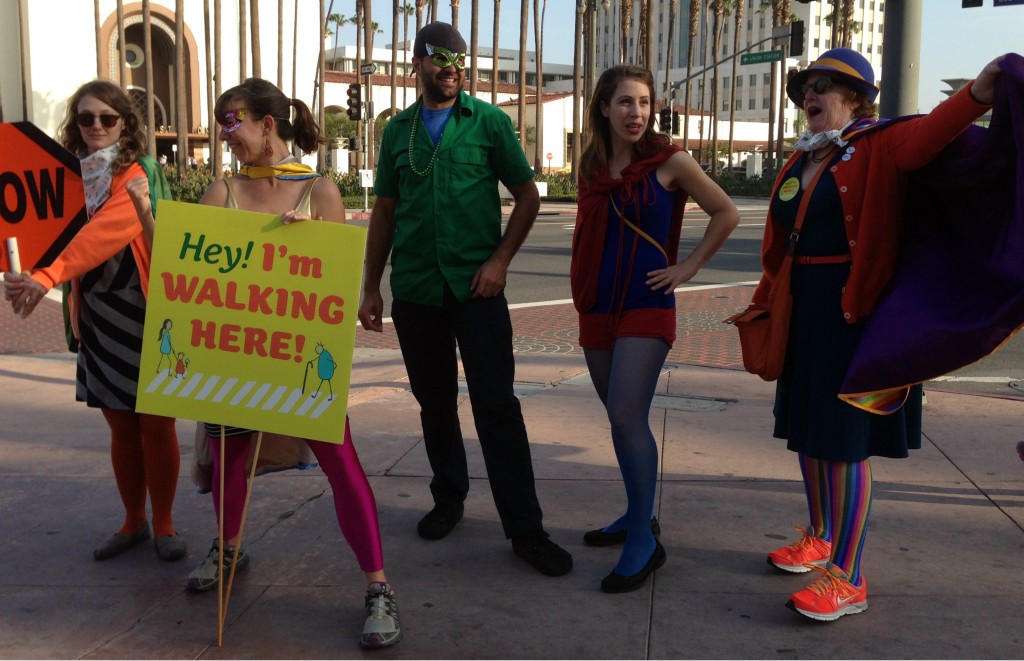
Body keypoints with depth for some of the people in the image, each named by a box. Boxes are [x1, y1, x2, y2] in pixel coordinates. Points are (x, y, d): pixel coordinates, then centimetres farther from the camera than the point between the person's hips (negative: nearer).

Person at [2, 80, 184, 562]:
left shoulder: (140, 173, -9)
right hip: (98, 316, 5)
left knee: (156, 426, 3)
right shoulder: (73, 177, 11)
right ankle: (133, 522, 26)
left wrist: (48, 276, -35)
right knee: (121, 428, 13)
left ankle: (163, 524, 17)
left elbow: (105, 230, -25)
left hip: (148, 314, -5)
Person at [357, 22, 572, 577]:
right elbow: (384, 212, 13)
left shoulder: (489, 122, 2)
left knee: (496, 404, -6)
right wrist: (370, 288, 10)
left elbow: (527, 196, 2)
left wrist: (500, 259, -10)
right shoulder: (398, 130, 10)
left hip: (475, 286, -3)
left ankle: (524, 527, 0)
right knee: (434, 401, 13)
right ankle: (448, 497, 31)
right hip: (414, 288, 3)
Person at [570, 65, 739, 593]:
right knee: (621, 419, 12)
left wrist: (688, 267, -3)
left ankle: (644, 542, -6)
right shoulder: (592, 164, 7)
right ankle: (637, 515, 28)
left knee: (627, 417, -16)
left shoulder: (670, 162, -6)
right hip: (596, 307, 5)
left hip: (646, 308, -5)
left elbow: (726, 214, 2)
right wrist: (583, 288, 13)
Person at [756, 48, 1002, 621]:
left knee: (844, 441, -5)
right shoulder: (799, 163, 12)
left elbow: (925, 136, -31)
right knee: (806, 429, 16)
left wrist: (975, 96, -49)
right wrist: (762, 306, 15)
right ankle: (820, 538, 36)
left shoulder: (879, 145, -8)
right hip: (803, 315, 7)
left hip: (857, 311, -7)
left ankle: (848, 580, 6)